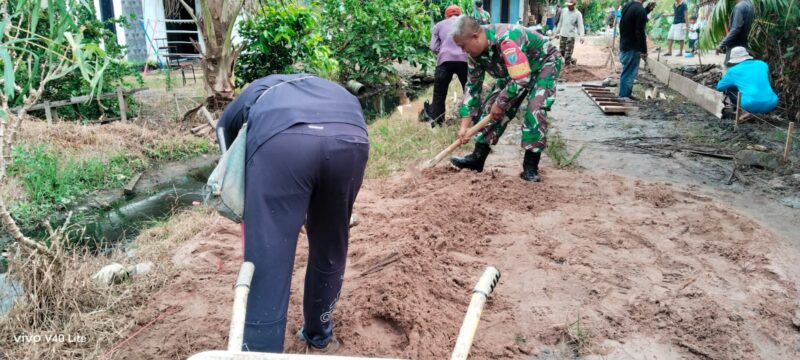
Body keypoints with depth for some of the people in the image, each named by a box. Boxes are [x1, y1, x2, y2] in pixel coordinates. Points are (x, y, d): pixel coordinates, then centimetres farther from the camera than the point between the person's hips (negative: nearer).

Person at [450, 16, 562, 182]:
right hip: (514, 71, 8)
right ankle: (477, 158, 8)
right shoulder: (476, 52, -13)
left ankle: (530, 167, -15)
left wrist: (500, 103, -23)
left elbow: (522, 79, -38)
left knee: (534, 109, -24)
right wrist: (464, 126, -7)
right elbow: (473, 86, -5)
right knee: (491, 107, 0)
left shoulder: (506, 41, -40)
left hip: (544, 63, -8)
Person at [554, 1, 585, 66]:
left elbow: (580, 26, -12)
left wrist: (581, 36, -23)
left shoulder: (578, 14, -8)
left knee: (568, 52, -7)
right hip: (563, 34, 5)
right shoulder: (564, 10, 7)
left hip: (571, 36, -5)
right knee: (561, 50, 10)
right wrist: (557, 32, 19)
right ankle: (572, 60, 31)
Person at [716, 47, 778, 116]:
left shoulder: (733, 71, 5)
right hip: (771, 105, 4)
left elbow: (719, 87, 19)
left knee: (729, 88, 16)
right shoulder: (762, 64, 16)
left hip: (752, 106, -4)